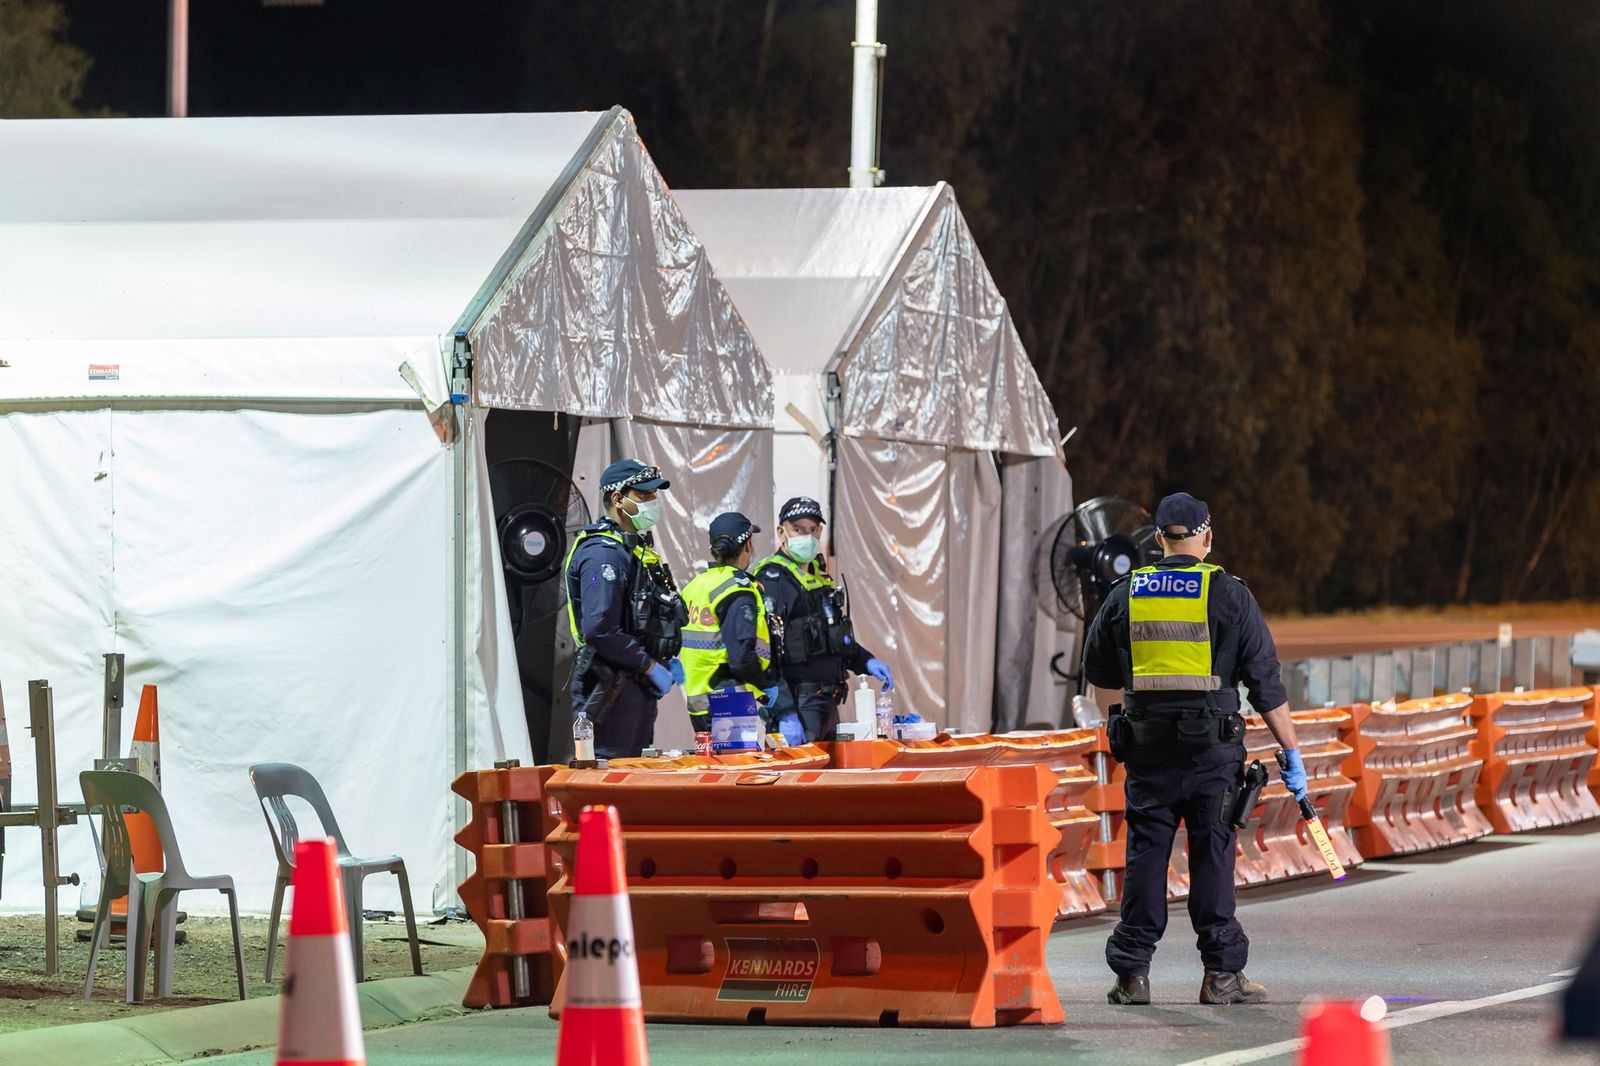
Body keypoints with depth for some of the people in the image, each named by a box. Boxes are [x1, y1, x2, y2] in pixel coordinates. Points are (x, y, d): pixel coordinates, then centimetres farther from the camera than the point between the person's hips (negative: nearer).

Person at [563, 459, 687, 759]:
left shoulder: (637, 548, 18)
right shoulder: (603, 554, -16)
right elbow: (599, 630, -25)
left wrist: (668, 661, 11)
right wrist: (650, 666, -18)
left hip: (638, 688, 10)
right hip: (611, 687, -10)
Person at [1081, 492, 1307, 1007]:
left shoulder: (1125, 595, 5)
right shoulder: (1230, 596, -3)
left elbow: (1096, 671, 16)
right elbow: (1265, 680, -3)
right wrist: (1292, 753, 1)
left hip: (1147, 747, 2)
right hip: (1211, 748, -2)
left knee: (1145, 854, 6)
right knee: (1212, 854, 2)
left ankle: (1132, 971, 4)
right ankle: (1222, 974, 4)